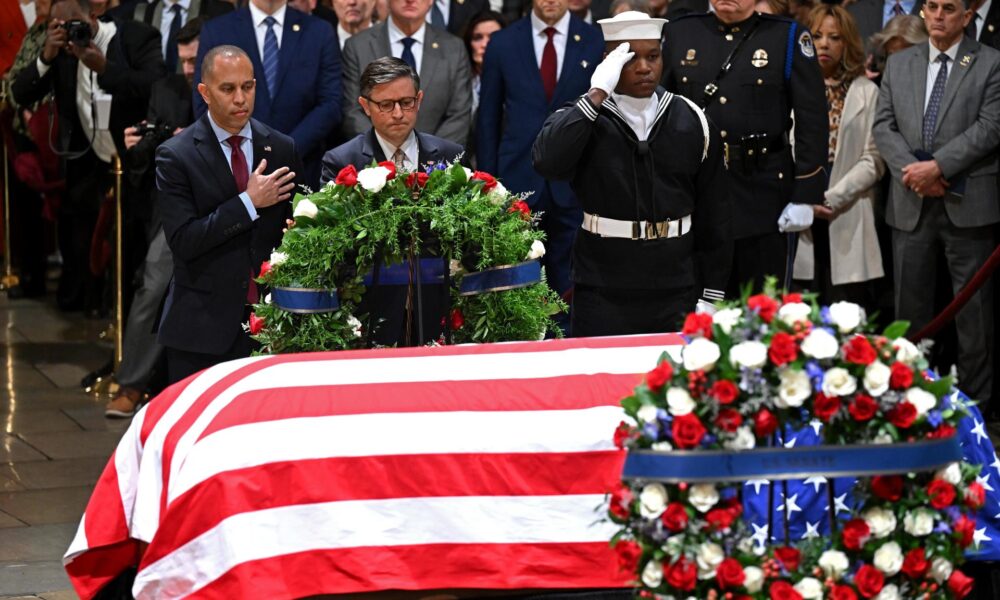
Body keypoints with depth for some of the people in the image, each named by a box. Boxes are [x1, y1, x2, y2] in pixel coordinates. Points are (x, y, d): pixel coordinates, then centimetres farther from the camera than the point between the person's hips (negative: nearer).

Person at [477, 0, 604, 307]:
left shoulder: (596, 43, 2)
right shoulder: (502, 43, 5)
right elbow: (488, 118, 8)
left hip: (574, 185, 0)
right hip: (518, 181, 1)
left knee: (570, 288, 2)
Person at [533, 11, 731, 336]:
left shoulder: (692, 121, 5)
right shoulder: (582, 118, 1)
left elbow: (713, 216, 8)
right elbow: (547, 161, -22)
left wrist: (711, 294, 5)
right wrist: (596, 95, -20)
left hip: (676, 294, 2)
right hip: (601, 295, -2)